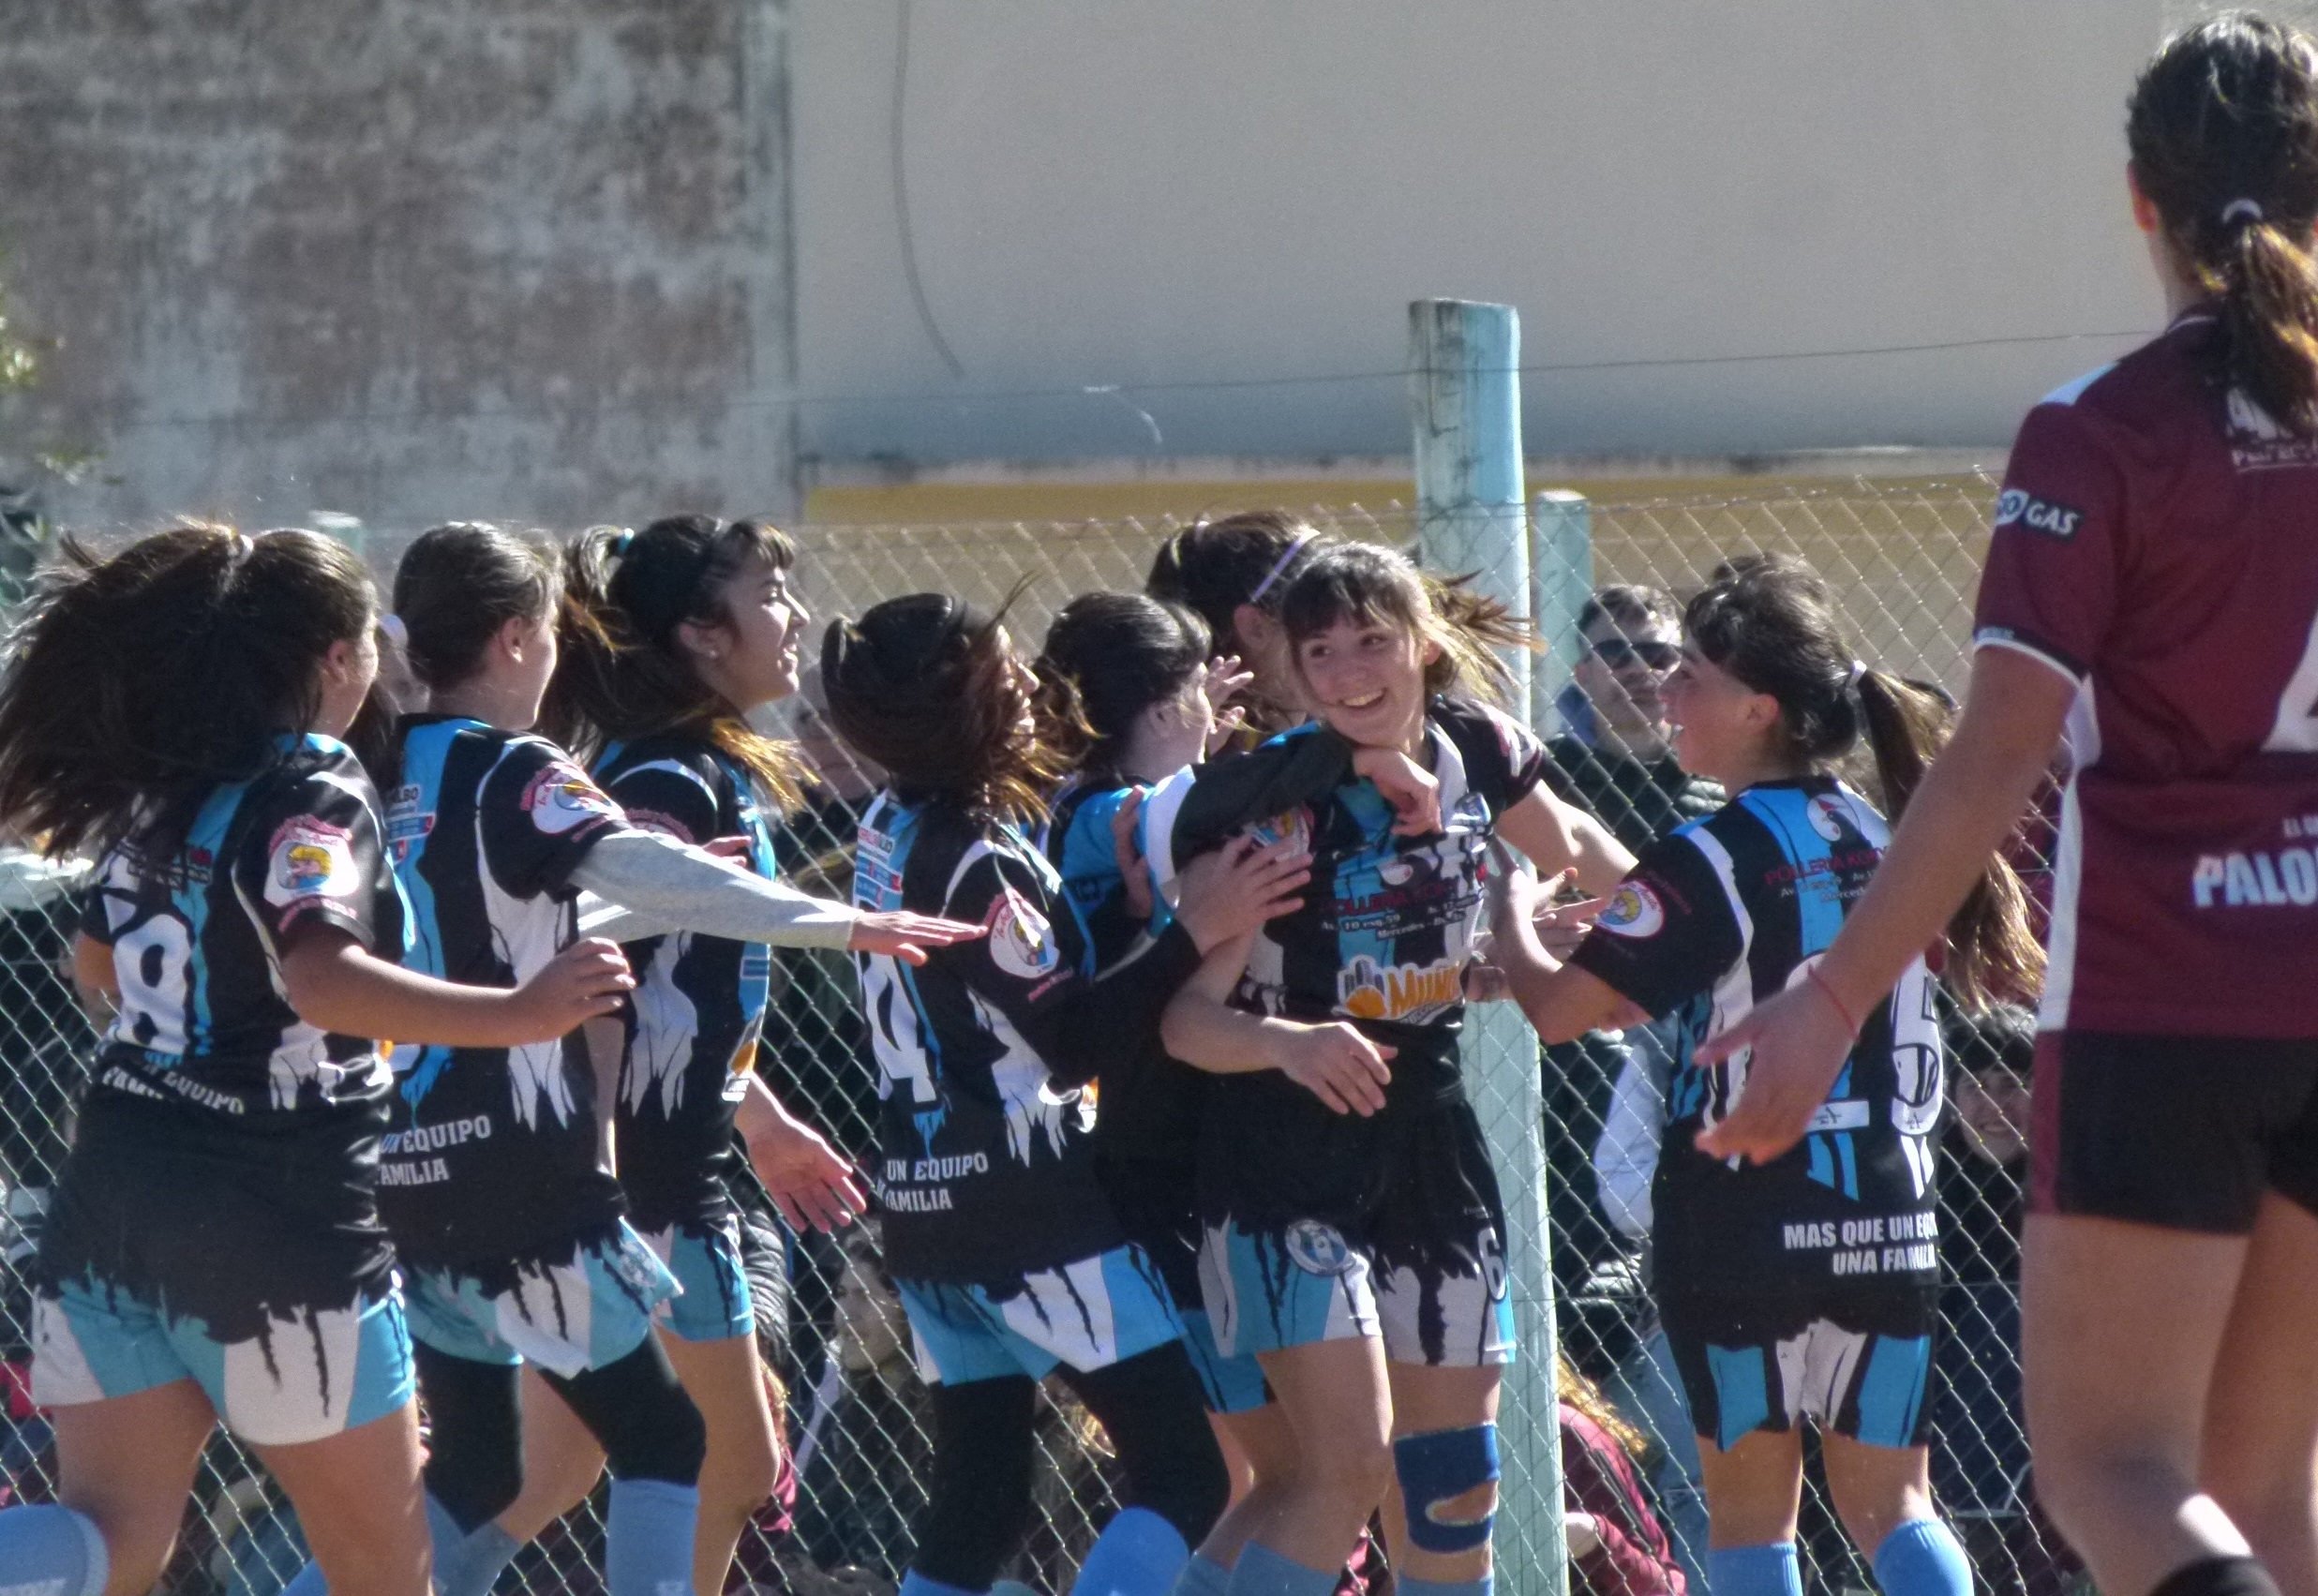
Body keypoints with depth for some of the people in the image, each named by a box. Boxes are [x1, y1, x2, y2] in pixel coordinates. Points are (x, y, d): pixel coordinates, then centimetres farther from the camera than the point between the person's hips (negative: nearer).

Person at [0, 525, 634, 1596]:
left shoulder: (163, 791, 10)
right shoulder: (315, 796, -13)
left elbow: (96, 963, 26)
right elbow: (322, 976, -31)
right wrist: (516, 1016, -38)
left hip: (111, 1202, 7)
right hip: (274, 1229, -7)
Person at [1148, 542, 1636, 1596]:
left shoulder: (1475, 752, -2)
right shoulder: (1270, 804, -17)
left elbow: (1569, 846, 21)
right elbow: (1187, 1020, -20)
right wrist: (1291, 1042, -37)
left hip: (1430, 1142, 6)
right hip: (1289, 1160, -6)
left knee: (1454, 1483, 11)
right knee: (1352, 1470, -18)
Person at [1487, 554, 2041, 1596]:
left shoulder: (1711, 859, -12)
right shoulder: (1884, 840, 7)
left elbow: (1559, 1009, -12)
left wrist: (1513, 921, 6)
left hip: (1745, 1215, -5)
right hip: (1888, 1213, 5)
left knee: (1749, 1503, 6)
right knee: (1887, 1502, 8)